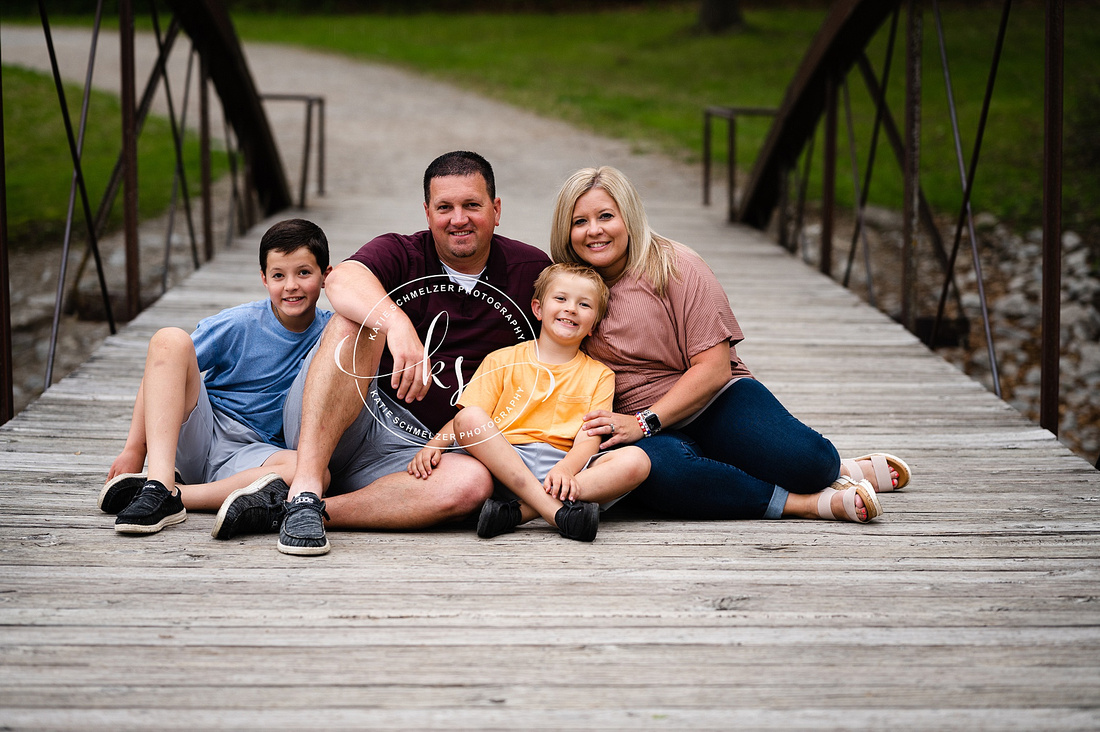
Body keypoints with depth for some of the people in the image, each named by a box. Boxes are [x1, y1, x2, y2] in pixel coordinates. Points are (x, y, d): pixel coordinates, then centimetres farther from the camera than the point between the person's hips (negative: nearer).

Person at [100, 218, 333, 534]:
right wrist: (134, 449, -9)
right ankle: (161, 482, -34)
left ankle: (177, 495, -31)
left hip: (248, 456, 0)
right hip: (199, 434, 0)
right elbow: (157, 374, -5)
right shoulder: (237, 324, -7)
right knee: (170, 339, -23)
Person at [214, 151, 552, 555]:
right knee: (355, 324, -29)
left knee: (473, 482, -33)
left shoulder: (530, 271, 7)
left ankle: (304, 508, -31)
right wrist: (397, 322, -44)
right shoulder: (400, 253, 0)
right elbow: (342, 282, -23)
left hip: (410, 452, 2)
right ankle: (304, 490, -38)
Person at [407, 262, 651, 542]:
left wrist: (565, 469, -20)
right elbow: (466, 417, 8)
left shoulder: (599, 375, 15)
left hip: (567, 464, 1)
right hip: (504, 462, -1)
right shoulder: (502, 361, 15)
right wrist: (433, 445, -13)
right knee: (470, 418, -29)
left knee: (636, 461, -26)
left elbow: (589, 438, 2)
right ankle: (557, 511, -37)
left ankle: (519, 512, -35)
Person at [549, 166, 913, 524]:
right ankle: (809, 502, -29)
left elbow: (714, 368, -9)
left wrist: (645, 422, -19)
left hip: (714, 403, -1)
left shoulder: (675, 266, -2)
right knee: (654, 466, -39)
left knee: (807, 459, -31)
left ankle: (836, 471, 8)